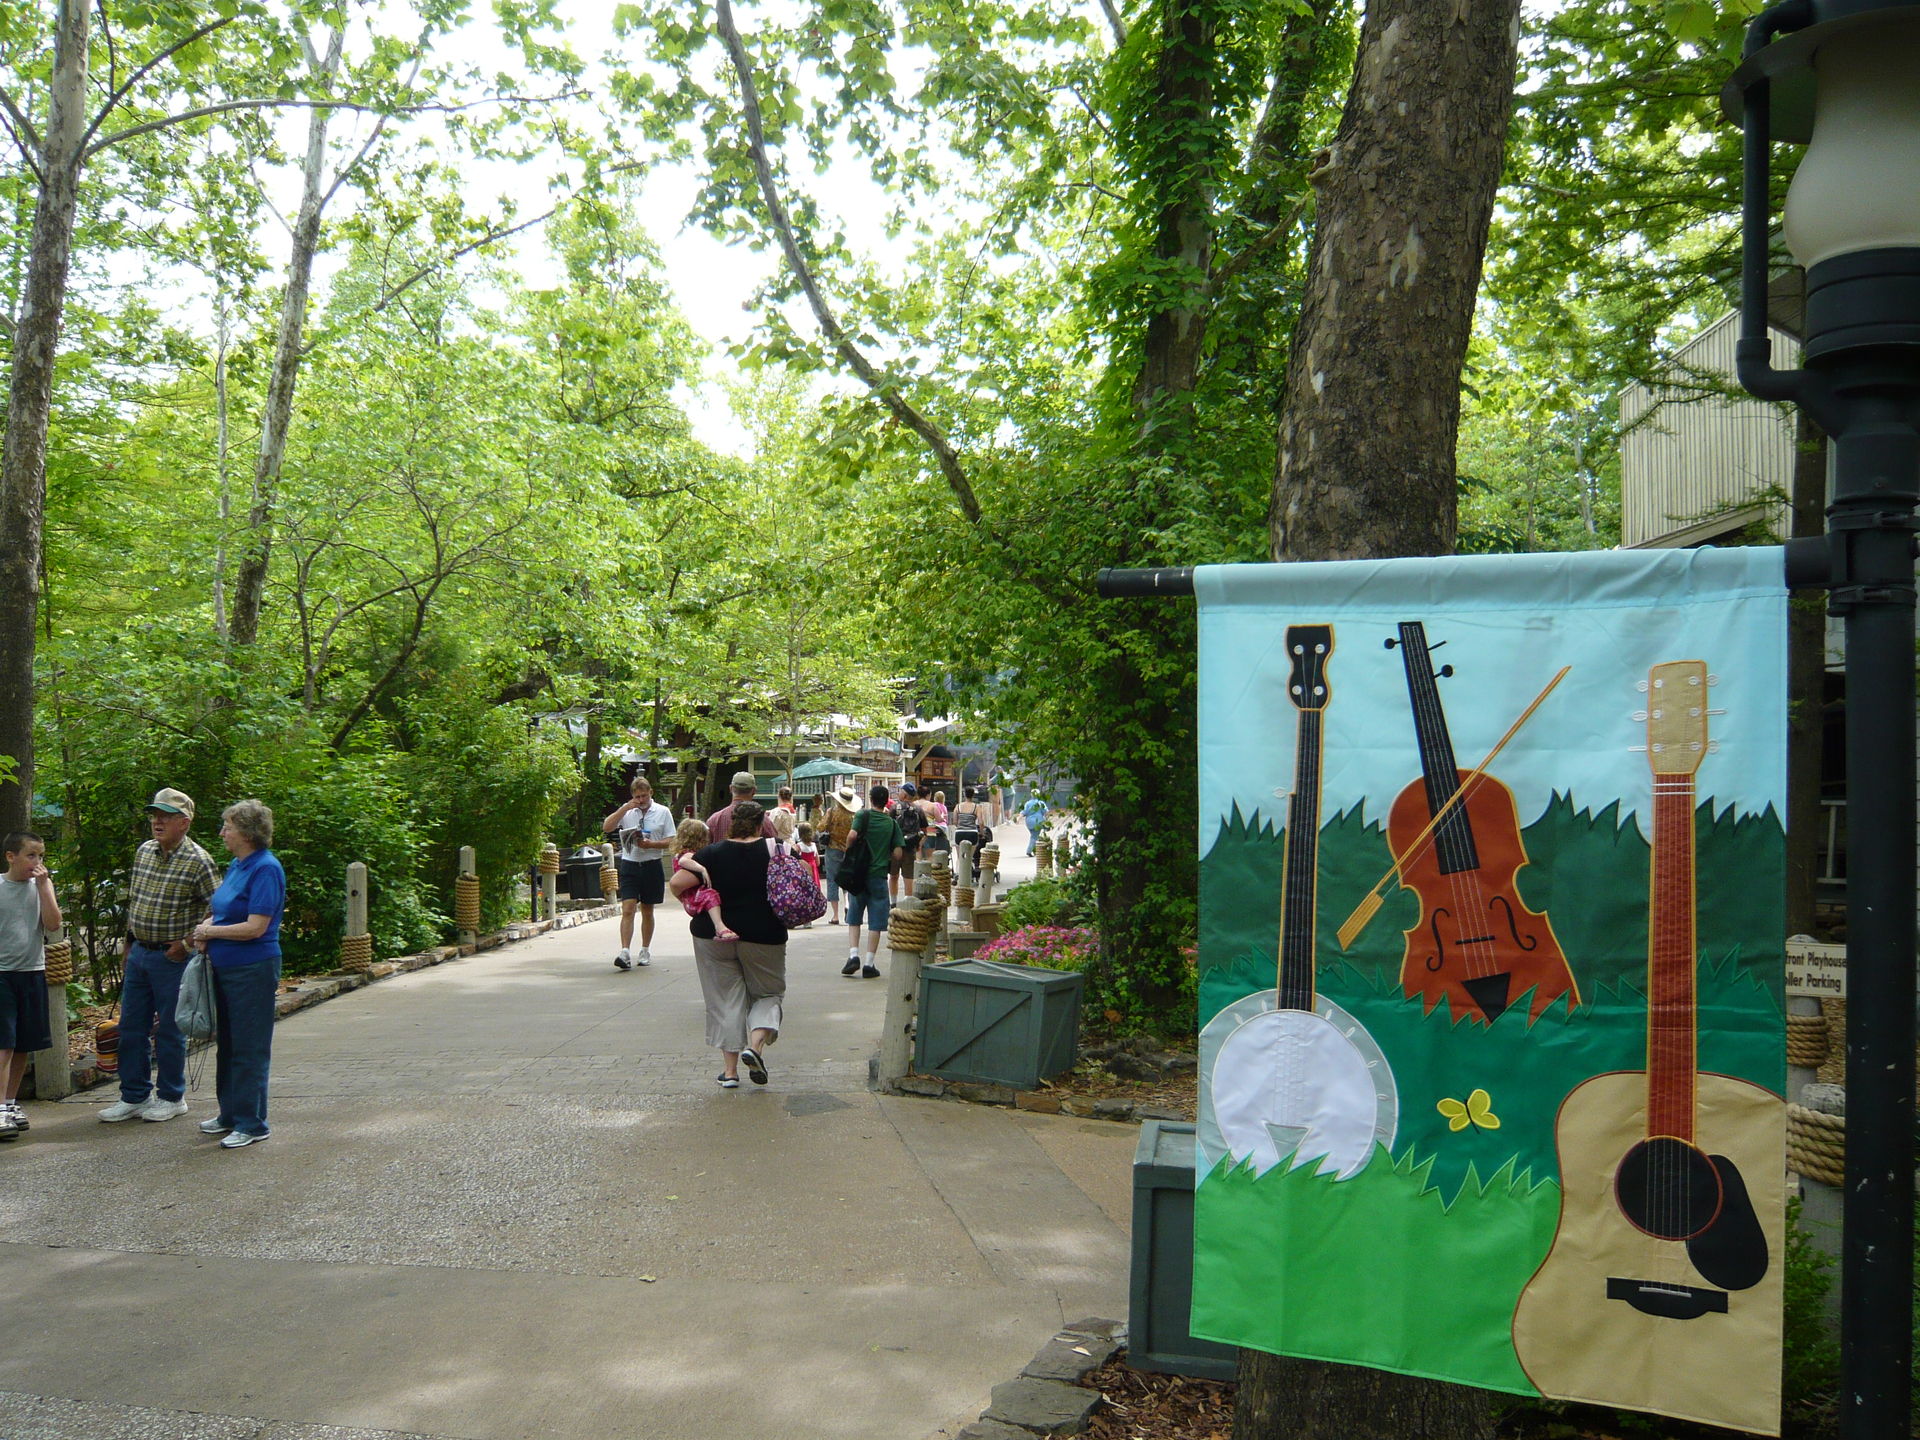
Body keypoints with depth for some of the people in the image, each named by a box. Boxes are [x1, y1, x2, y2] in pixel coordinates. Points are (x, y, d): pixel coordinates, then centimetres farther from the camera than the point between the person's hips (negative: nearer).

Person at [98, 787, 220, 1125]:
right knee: (131, 1027, 11)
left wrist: (188, 942, -15)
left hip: (172, 957, -6)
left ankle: (171, 1098, 17)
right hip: (138, 954, 7)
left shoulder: (197, 860, -13)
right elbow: (133, 900, 18)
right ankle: (134, 1097, 22)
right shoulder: (143, 851, 7)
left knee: (169, 1031, 3)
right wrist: (129, 942, 16)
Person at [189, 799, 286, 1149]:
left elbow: (255, 927, -22)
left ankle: (251, 1123, 8)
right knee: (227, 1043, 18)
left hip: (252, 970, -10)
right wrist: (205, 928, -1)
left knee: (249, 1048, -1)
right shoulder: (236, 866, 11)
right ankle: (230, 1113, 31)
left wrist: (210, 931, -10)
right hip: (225, 968, 10)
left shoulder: (265, 868, -18)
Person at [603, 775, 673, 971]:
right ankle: (625, 952, -16)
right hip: (630, 864, 0)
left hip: (652, 865, 0)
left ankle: (645, 951, 22)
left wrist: (651, 844, -17)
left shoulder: (663, 812, 3)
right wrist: (625, 808, -13)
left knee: (647, 911, 11)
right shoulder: (626, 812, 6)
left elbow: (671, 841, 0)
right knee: (627, 910, -11)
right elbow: (606, 828, -6)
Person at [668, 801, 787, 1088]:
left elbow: (677, 883, -10)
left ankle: (730, 1070, 10)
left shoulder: (713, 854, -5)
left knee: (725, 1000, 10)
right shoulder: (773, 852, -5)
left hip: (713, 936, 1)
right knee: (768, 994, 16)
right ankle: (756, 1044, -10)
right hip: (764, 936, -1)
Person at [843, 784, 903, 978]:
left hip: (858, 875, 0)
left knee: (854, 919, 13)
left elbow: (852, 835, -19)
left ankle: (853, 955, -1)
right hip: (879, 876, 0)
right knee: (876, 923, 4)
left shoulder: (863, 815, -1)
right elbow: (898, 854, -2)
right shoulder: (892, 823, 3)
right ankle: (869, 964, 3)